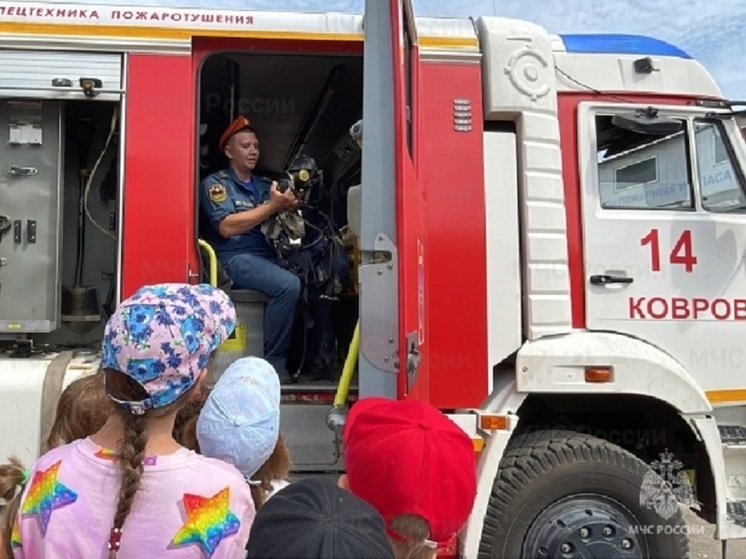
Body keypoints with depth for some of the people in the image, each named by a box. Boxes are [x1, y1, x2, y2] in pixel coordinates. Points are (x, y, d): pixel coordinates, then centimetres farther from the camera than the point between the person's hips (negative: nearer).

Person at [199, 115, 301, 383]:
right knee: (288, 285, -32)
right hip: (235, 259, -6)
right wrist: (272, 206, -15)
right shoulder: (215, 184, 5)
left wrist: (289, 207, -8)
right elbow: (227, 227, -12)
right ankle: (274, 362, -19)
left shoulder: (265, 186, 22)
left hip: (268, 256, 6)